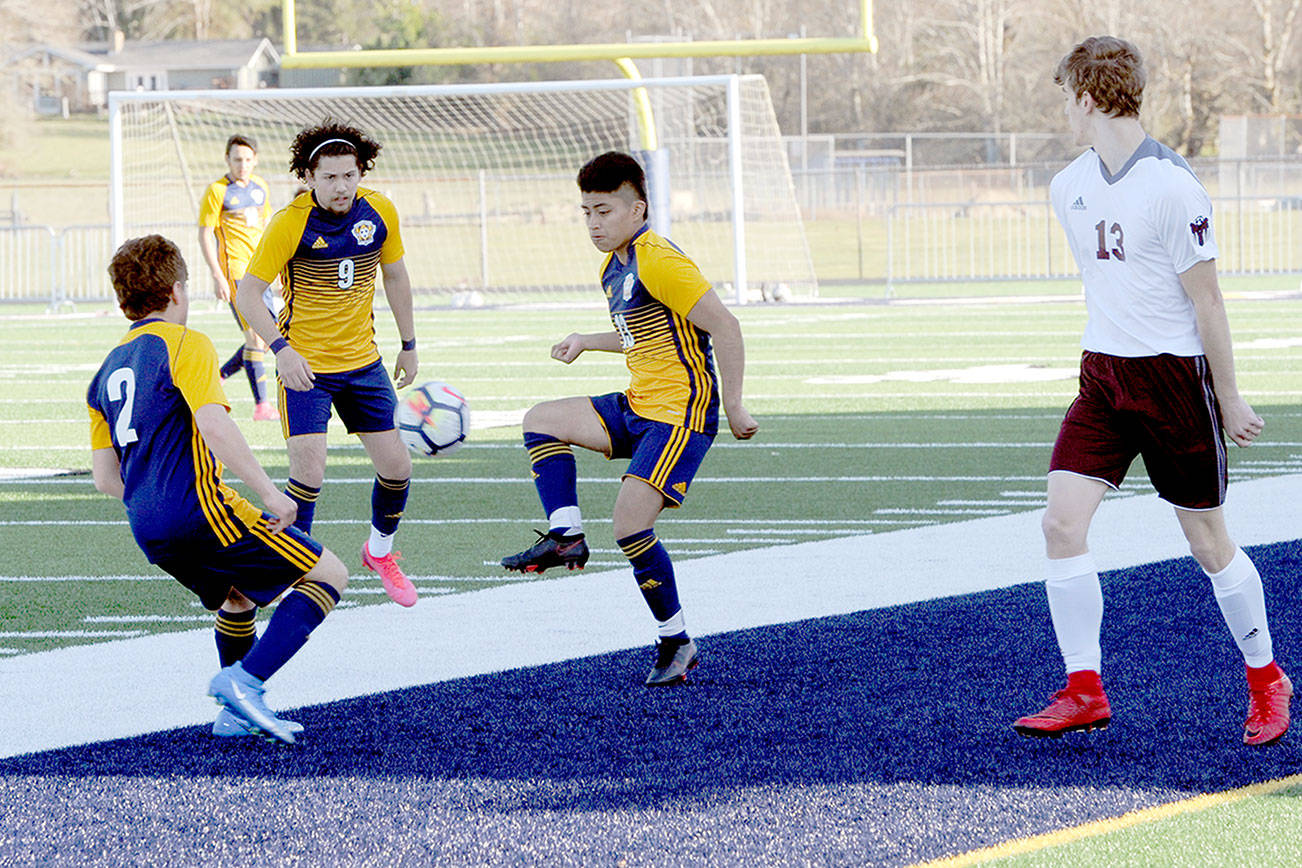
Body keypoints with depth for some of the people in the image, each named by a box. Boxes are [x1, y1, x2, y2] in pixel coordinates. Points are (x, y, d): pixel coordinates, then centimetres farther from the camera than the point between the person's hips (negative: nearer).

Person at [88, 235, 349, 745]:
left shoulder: (107, 372, 19)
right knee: (328, 575, -3)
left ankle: (236, 714, 23)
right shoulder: (185, 345, -4)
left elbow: (105, 477, 16)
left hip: (146, 530, 8)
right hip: (197, 507, -8)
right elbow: (213, 425, -20)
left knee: (239, 597, 31)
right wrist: (269, 492, -16)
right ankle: (243, 682, -16)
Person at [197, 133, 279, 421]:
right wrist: (217, 276, -14)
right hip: (234, 268, -7)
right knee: (255, 335, -12)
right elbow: (205, 235, -7)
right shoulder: (217, 191, -6)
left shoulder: (260, 187, 13)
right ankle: (261, 405, -9)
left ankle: (217, 378, 20)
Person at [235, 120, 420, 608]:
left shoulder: (379, 213, -5)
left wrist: (409, 344, 15)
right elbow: (247, 293, -15)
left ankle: (380, 551, 32)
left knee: (396, 466, 5)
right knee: (309, 473, -17)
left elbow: (395, 276, 12)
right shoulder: (290, 223, -19)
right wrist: (281, 348, -27)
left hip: (363, 362, 5)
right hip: (304, 365, -5)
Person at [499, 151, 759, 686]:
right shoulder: (613, 268, 13)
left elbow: (723, 326, -20)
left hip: (681, 412, -10)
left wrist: (733, 406, -18)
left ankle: (676, 642, -4)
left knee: (630, 522, -17)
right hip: (637, 406, 10)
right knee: (541, 420, 6)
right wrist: (588, 342, 17)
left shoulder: (659, 263, -18)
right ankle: (566, 536, 0)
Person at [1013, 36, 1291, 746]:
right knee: (1062, 522, -9)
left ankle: (1265, 677, 24)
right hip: (1102, 372, 6)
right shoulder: (1068, 188, 6)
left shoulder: (1171, 187, -17)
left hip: (1175, 372, -6)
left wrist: (1229, 398, -7)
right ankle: (1084, 693, -1)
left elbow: (1205, 300, -12)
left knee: (1206, 540, 3)